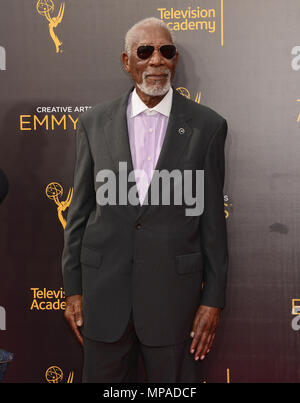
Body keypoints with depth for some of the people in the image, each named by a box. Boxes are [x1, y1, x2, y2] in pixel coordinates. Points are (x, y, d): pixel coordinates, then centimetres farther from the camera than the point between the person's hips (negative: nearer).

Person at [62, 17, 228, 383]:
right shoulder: (94, 122, 4)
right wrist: (73, 289, 4)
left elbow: (212, 218, 0)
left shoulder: (207, 126, -1)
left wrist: (213, 299, -1)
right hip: (104, 288, 2)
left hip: (174, 290, -1)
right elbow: (80, 211, 6)